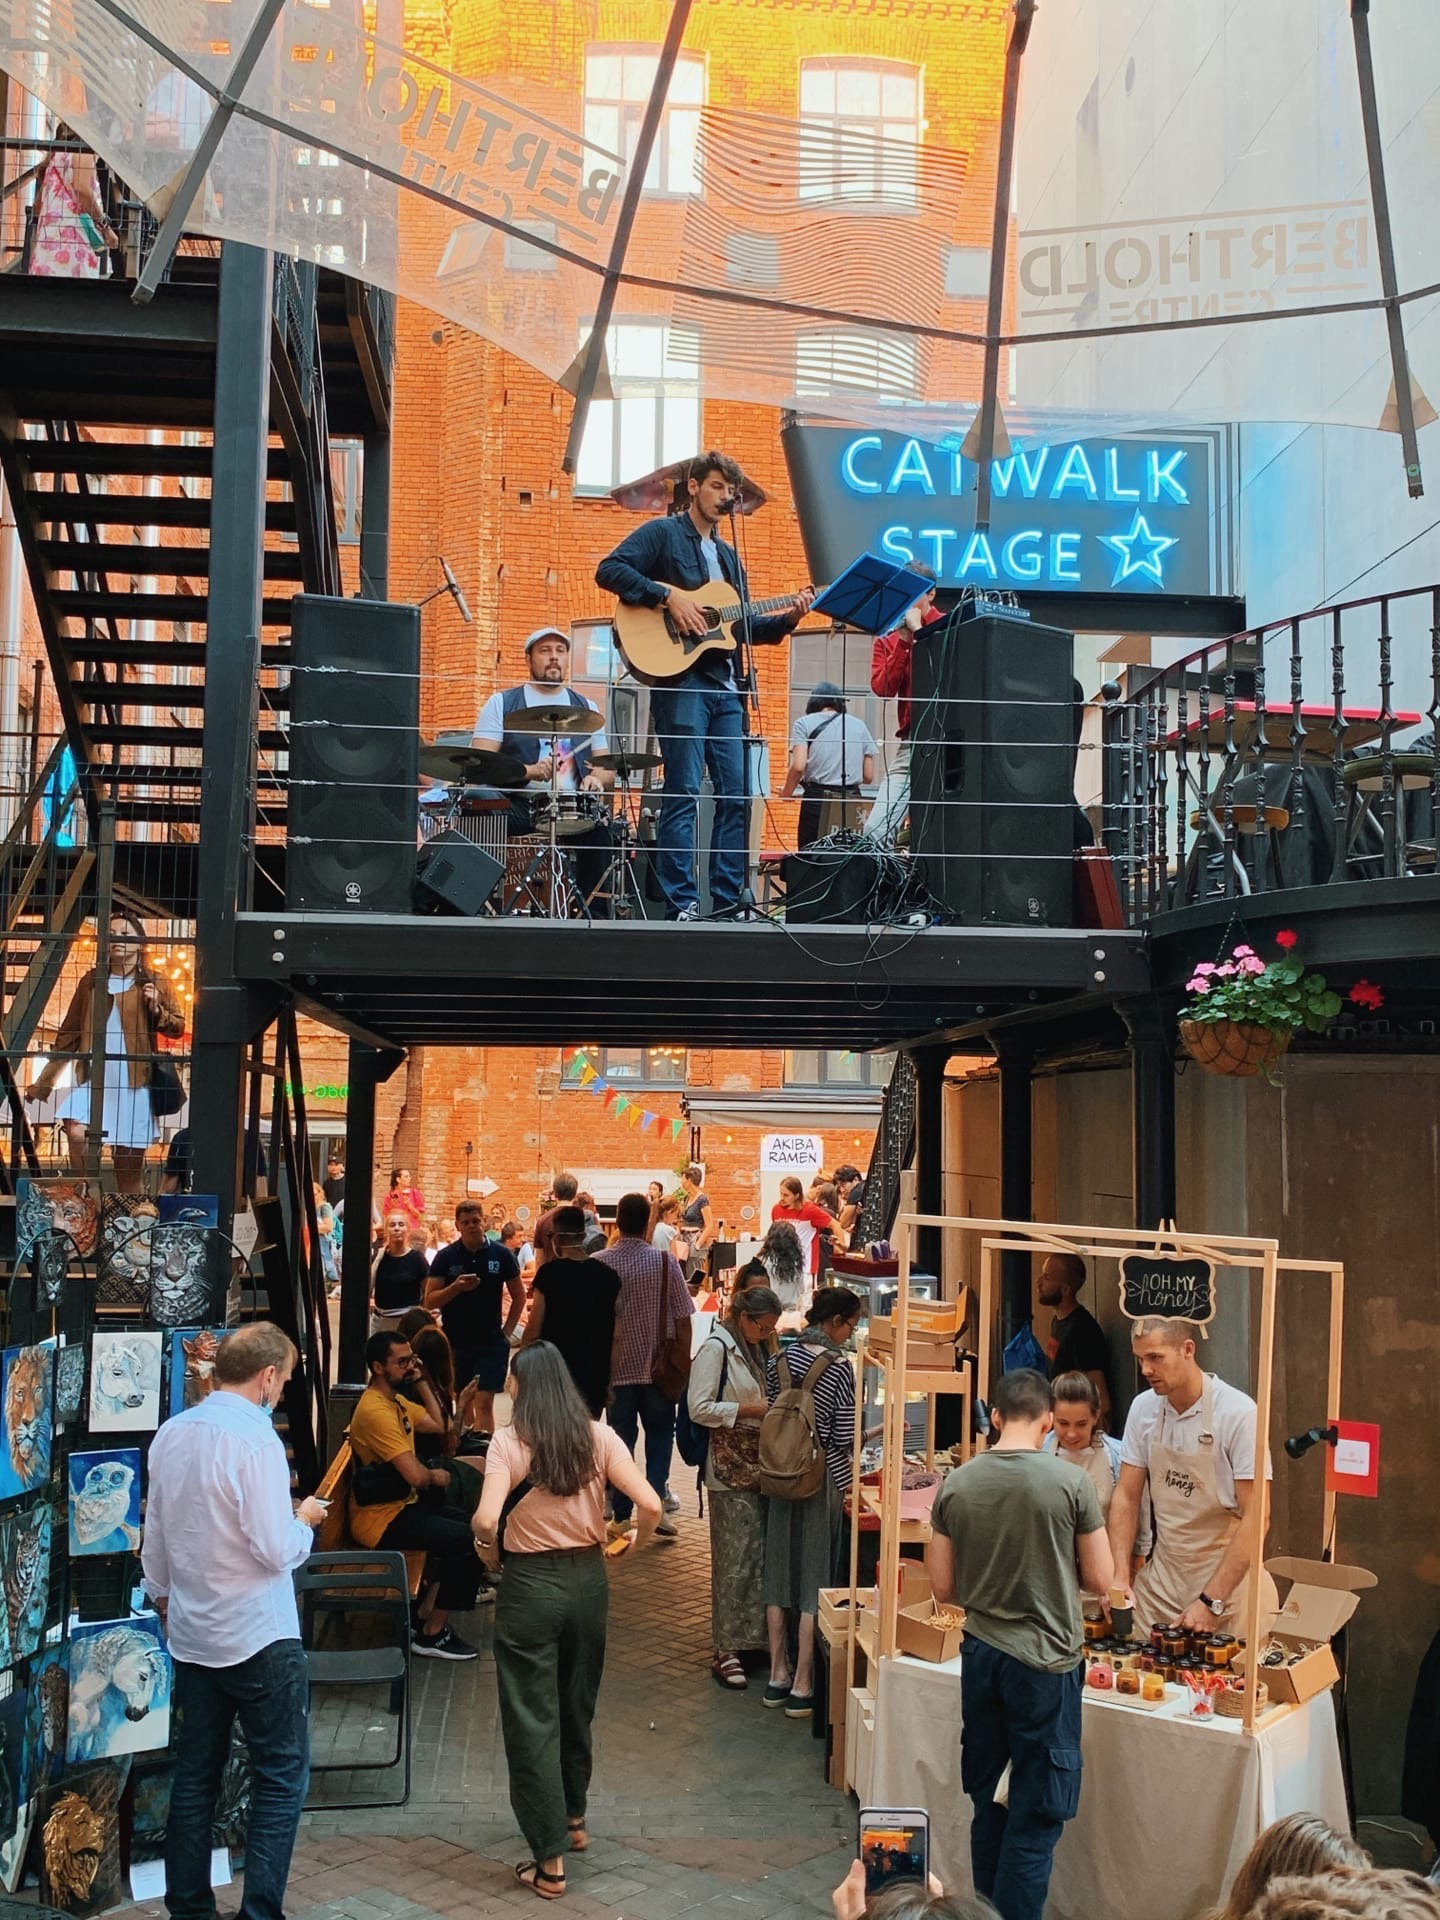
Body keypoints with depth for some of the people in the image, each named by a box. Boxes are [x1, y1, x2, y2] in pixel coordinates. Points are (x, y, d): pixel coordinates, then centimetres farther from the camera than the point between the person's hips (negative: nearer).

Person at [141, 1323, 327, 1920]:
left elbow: (154, 1537, 13)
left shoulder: (170, 1434, 2)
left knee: (195, 1776, 14)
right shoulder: (255, 1437, -19)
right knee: (281, 1780, 3)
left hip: (192, 1635, 7)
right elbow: (276, 1551, -21)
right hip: (259, 1637, -7)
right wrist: (305, 1519, -1)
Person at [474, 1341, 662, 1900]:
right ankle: (573, 1820, 40)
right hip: (588, 1579, 4)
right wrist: (634, 1544, 7)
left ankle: (550, 1860, 8)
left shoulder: (509, 1441, -13)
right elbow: (650, 1504, -11)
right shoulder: (598, 1436, -4)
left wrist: (488, 1550, -4)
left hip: (530, 1583, -4)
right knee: (577, 1706, 23)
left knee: (532, 1718, 5)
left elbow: (486, 1520, -25)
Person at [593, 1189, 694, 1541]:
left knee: (621, 1439, 10)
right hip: (657, 1367, 0)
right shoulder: (665, 1262, -9)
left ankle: (622, 1515, 11)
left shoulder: (598, 1264, -7)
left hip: (616, 1367, 0)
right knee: (659, 1435, 14)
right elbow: (682, 1317, -7)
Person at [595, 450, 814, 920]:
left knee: (737, 793, 4)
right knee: (684, 793, -9)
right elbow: (609, 570, -11)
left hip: (724, 686, 8)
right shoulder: (662, 533, 3)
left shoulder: (727, 554, 25)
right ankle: (681, 905, -7)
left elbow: (745, 627, 23)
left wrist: (785, 620, 7)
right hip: (680, 678, -7)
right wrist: (669, 597, -18)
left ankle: (728, 902, 9)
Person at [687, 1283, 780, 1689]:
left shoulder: (755, 1348, 15)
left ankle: (751, 1635, 18)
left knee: (760, 1550, 8)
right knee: (736, 1556, -5)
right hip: (731, 1466, -8)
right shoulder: (715, 1348, -11)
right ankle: (726, 1651, 1)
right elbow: (699, 1408, -16)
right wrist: (749, 1410, -17)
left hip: (760, 1462, 8)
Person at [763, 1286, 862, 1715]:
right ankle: (802, 1686, 6)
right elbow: (844, 1436, -12)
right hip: (823, 1479, -5)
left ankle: (778, 1676, 22)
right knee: (815, 1579, 3)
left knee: (779, 1571, 14)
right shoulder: (839, 1366, -14)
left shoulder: (778, 1361, 2)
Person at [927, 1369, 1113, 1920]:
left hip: (981, 1653, 4)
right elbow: (1100, 1579, -5)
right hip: (1046, 1659, -4)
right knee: (1036, 1815, 4)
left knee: (988, 1802, 18)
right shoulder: (1070, 1482, -12)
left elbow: (943, 1588, 2)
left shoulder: (957, 1483, -3)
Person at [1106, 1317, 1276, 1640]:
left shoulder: (1238, 1413, -17)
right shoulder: (1143, 1408, -1)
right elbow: (1126, 1497, 4)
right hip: (1161, 1576, 4)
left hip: (1226, 1576, -4)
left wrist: (1211, 1601, -20)